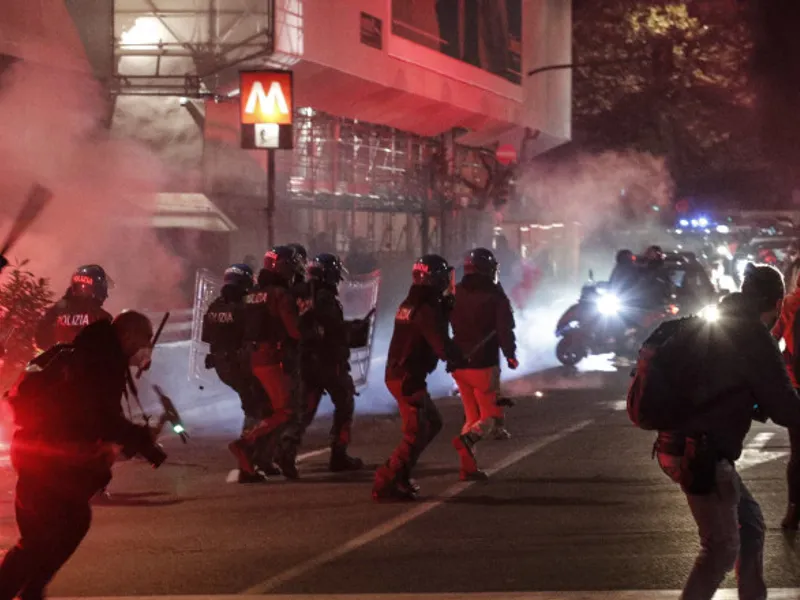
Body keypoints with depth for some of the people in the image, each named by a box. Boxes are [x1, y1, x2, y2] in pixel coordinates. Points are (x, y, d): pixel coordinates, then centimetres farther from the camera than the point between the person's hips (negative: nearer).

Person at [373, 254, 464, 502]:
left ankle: (398, 474, 19)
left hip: (397, 373, 10)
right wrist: (460, 360, -4)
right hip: (408, 378, -10)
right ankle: (386, 484, -10)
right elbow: (443, 346, -24)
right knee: (416, 433, -7)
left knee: (432, 423, 19)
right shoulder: (428, 309, -18)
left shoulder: (410, 303, 11)